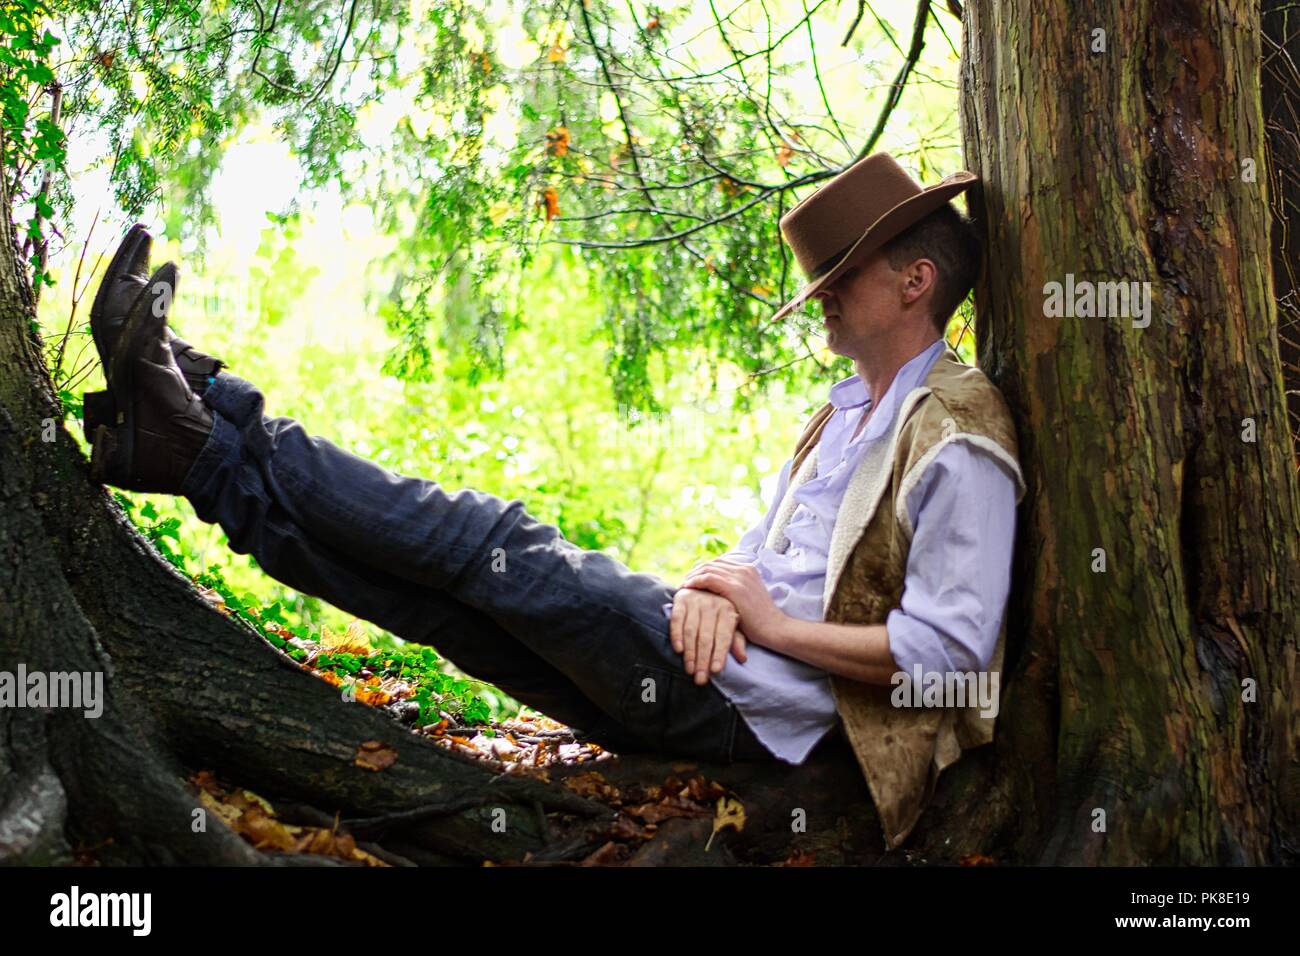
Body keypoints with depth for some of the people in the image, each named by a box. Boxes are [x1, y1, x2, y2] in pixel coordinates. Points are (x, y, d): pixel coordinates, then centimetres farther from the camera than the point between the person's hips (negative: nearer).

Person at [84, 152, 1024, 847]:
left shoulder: (962, 440, -10)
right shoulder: (845, 412, 22)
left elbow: (946, 650, -18)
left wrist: (776, 624, -13)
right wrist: (718, 590, -3)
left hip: (751, 706, -8)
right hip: (701, 673, 8)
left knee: (494, 545, -13)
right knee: (451, 597, -3)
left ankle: (208, 433, -7)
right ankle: (196, 445, -4)